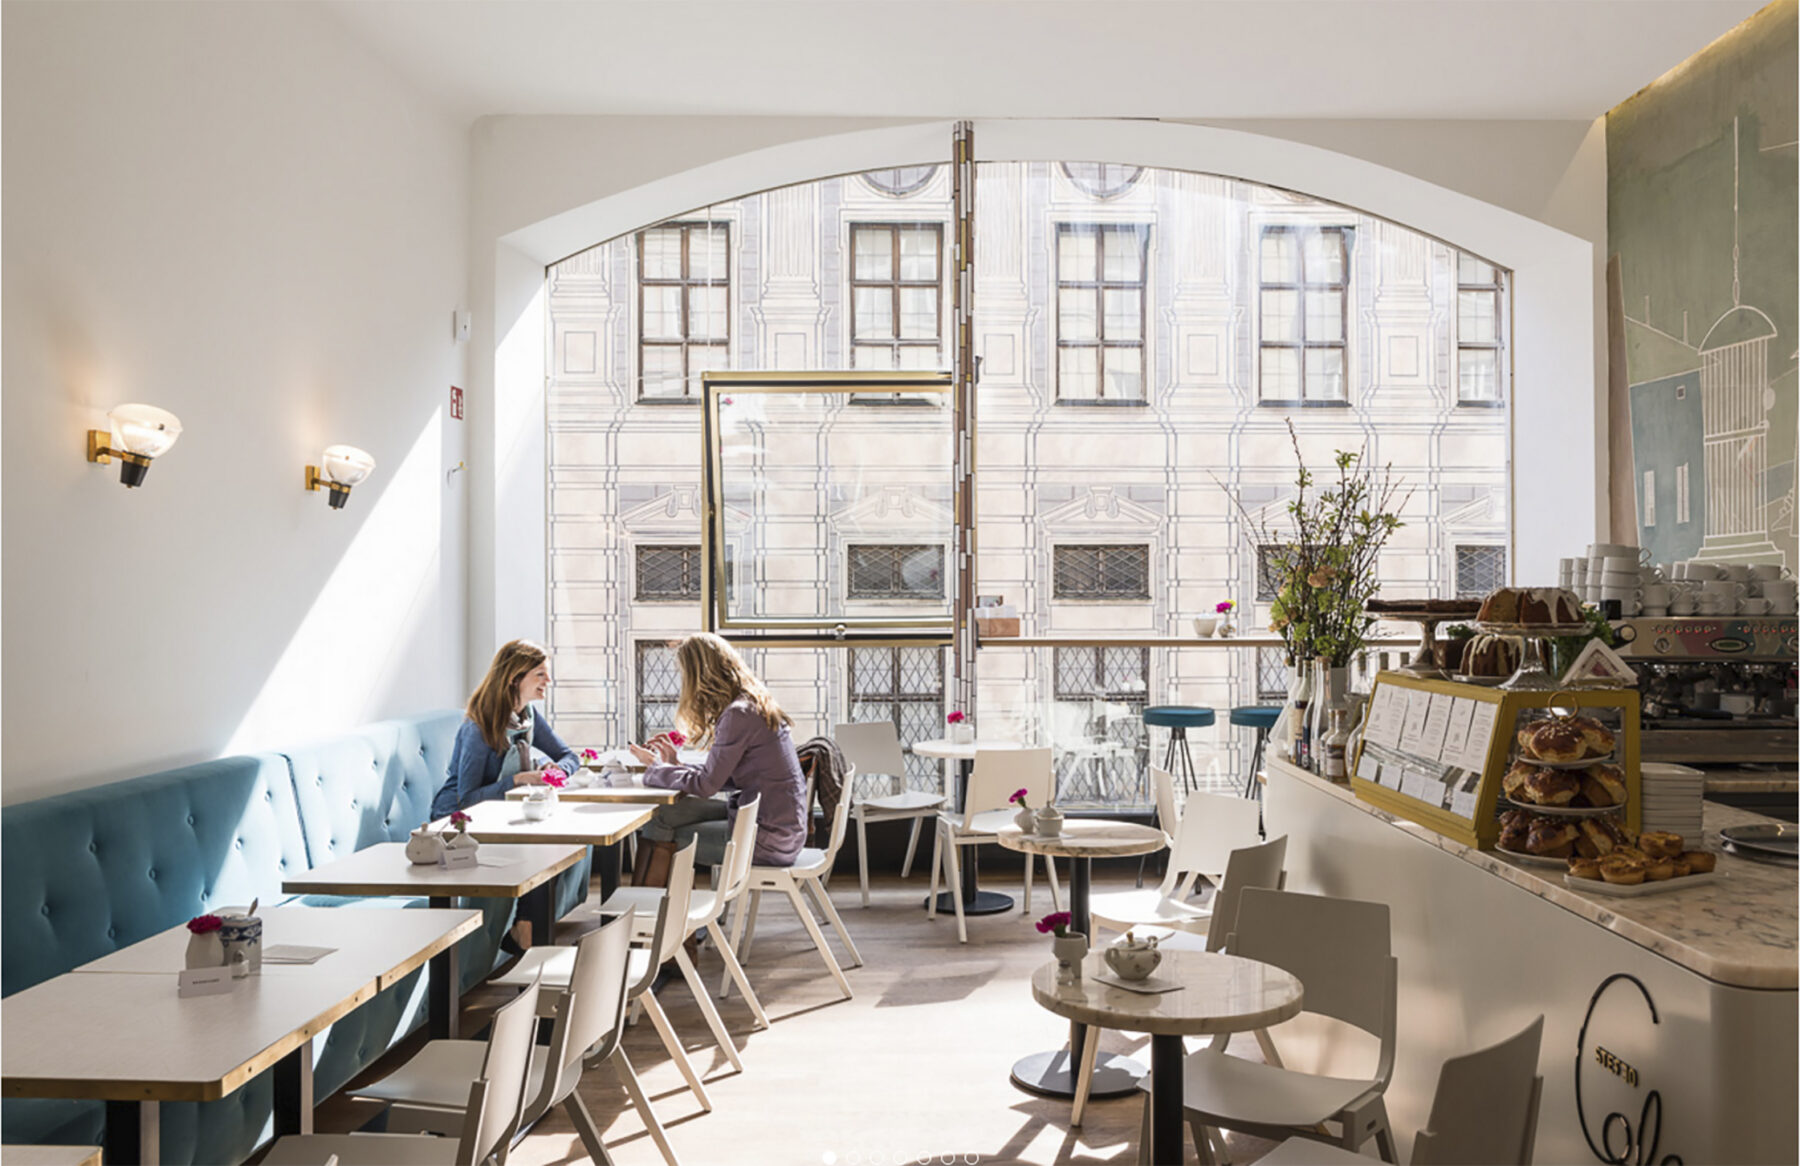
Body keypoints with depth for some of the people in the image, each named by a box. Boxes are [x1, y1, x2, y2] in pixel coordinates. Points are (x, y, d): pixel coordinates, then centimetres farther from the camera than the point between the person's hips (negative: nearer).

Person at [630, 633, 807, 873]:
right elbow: (726, 777, 16)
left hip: (769, 839, -9)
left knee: (665, 843, 0)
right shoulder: (756, 705, 11)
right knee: (664, 815, 7)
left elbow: (706, 786, -14)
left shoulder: (738, 715, -18)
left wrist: (655, 768, 1)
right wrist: (675, 764, 16)